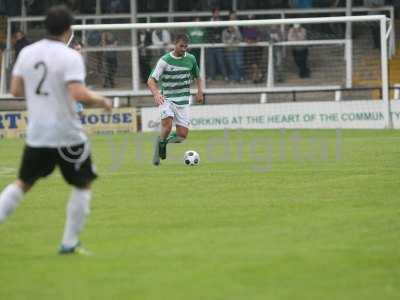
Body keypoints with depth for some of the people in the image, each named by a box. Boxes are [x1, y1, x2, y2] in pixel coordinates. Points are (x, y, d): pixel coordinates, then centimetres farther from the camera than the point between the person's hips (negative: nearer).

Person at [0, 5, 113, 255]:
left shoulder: (27, 53, 3)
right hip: (67, 135, -5)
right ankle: (69, 243, 11)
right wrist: (101, 101, -8)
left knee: (23, 183, 20)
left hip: (36, 134, 5)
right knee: (83, 185, 13)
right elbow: (78, 93, -25)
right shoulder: (70, 57, -14)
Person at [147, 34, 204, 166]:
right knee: (167, 123, -30)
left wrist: (200, 91, 4)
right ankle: (160, 143, -3)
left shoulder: (191, 59, 4)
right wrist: (156, 94, -28)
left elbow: (197, 76, 21)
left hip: (183, 101, 4)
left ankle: (165, 141, 26)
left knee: (182, 134, -4)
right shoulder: (165, 60, -7)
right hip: (167, 99, -4)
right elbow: (151, 81, -9)